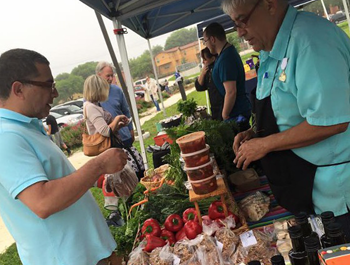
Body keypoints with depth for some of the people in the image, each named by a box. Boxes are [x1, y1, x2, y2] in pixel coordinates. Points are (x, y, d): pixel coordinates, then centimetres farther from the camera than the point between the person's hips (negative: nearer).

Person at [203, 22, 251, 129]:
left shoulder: (225, 59, -22)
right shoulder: (230, 51, 10)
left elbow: (231, 92, -25)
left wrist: (225, 115, -15)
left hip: (236, 114, -10)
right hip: (242, 109, 10)